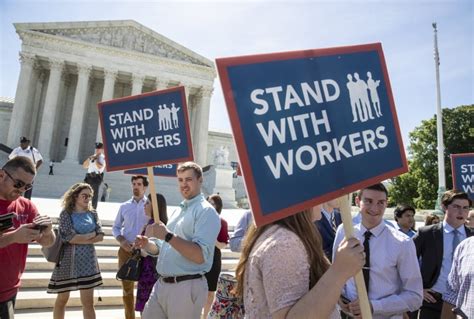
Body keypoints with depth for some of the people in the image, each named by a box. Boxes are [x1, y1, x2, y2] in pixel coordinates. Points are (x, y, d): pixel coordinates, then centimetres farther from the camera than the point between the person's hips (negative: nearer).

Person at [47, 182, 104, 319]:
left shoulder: (92, 213, 6)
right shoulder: (66, 213, -4)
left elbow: (100, 236, 0)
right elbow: (69, 237, -15)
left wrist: (80, 239, -12)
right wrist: (91, 235, -6)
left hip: (87, 260, 3)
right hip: (69, 260, -2)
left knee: (88, 302, 2)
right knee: (62, 299, 12)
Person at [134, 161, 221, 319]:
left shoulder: (206, 211, -13)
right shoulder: (177, 211, 14)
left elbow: (200, 256, -23)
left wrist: (168, 236, -27)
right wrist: (147, 244, -1)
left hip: (186, 287, -7)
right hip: (161, 284, 8)